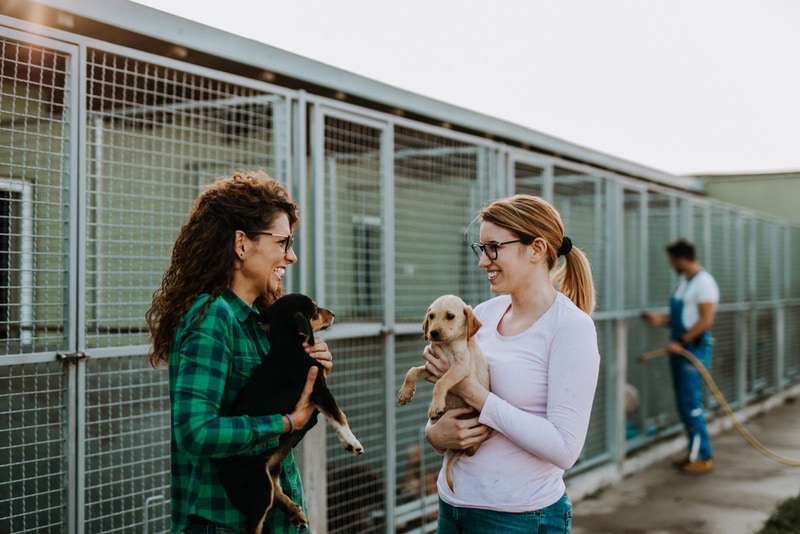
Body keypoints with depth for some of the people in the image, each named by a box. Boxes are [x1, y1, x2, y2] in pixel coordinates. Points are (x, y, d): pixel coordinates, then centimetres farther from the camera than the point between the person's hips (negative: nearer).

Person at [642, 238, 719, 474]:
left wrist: (681, 342, -19)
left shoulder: (704, 282, -13)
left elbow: (706, 320, -19)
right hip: (680, 348, 10)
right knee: (683, 403, 11)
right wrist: (662, 320, 14)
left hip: (695, 348, -9)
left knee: (691, 404, -9)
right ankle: (694, 452, 19)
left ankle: (704, 457, -1)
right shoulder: (684, 281, 16)